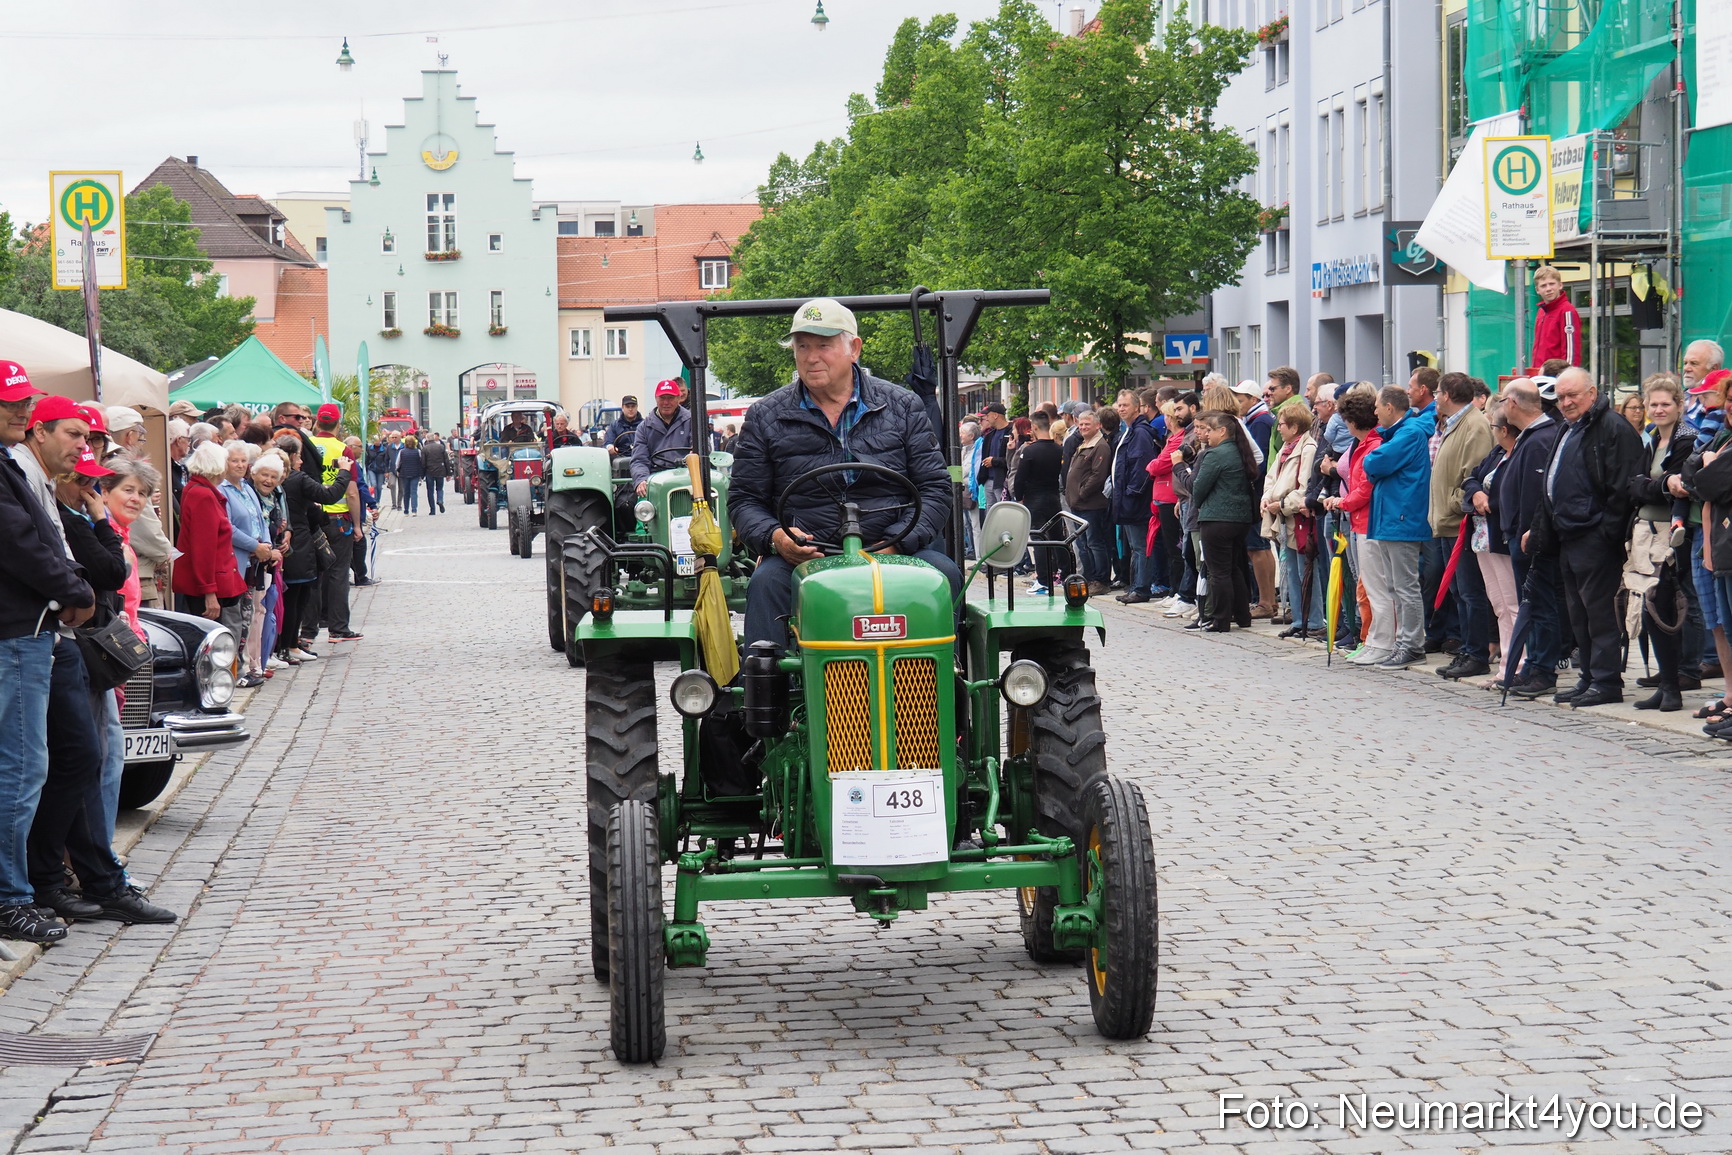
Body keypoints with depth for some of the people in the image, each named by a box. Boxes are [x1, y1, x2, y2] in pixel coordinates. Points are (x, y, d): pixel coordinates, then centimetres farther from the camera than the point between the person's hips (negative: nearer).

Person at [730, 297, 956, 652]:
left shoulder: (903, 407, 11)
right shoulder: (765, 418, 11)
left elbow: (935, 488, 7)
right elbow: (744, 500, 12)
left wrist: (898, 543, -12)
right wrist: (773, 537, -13)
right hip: (802, 554, 0)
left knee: (943, 574, -29)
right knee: (767, 582, -32)